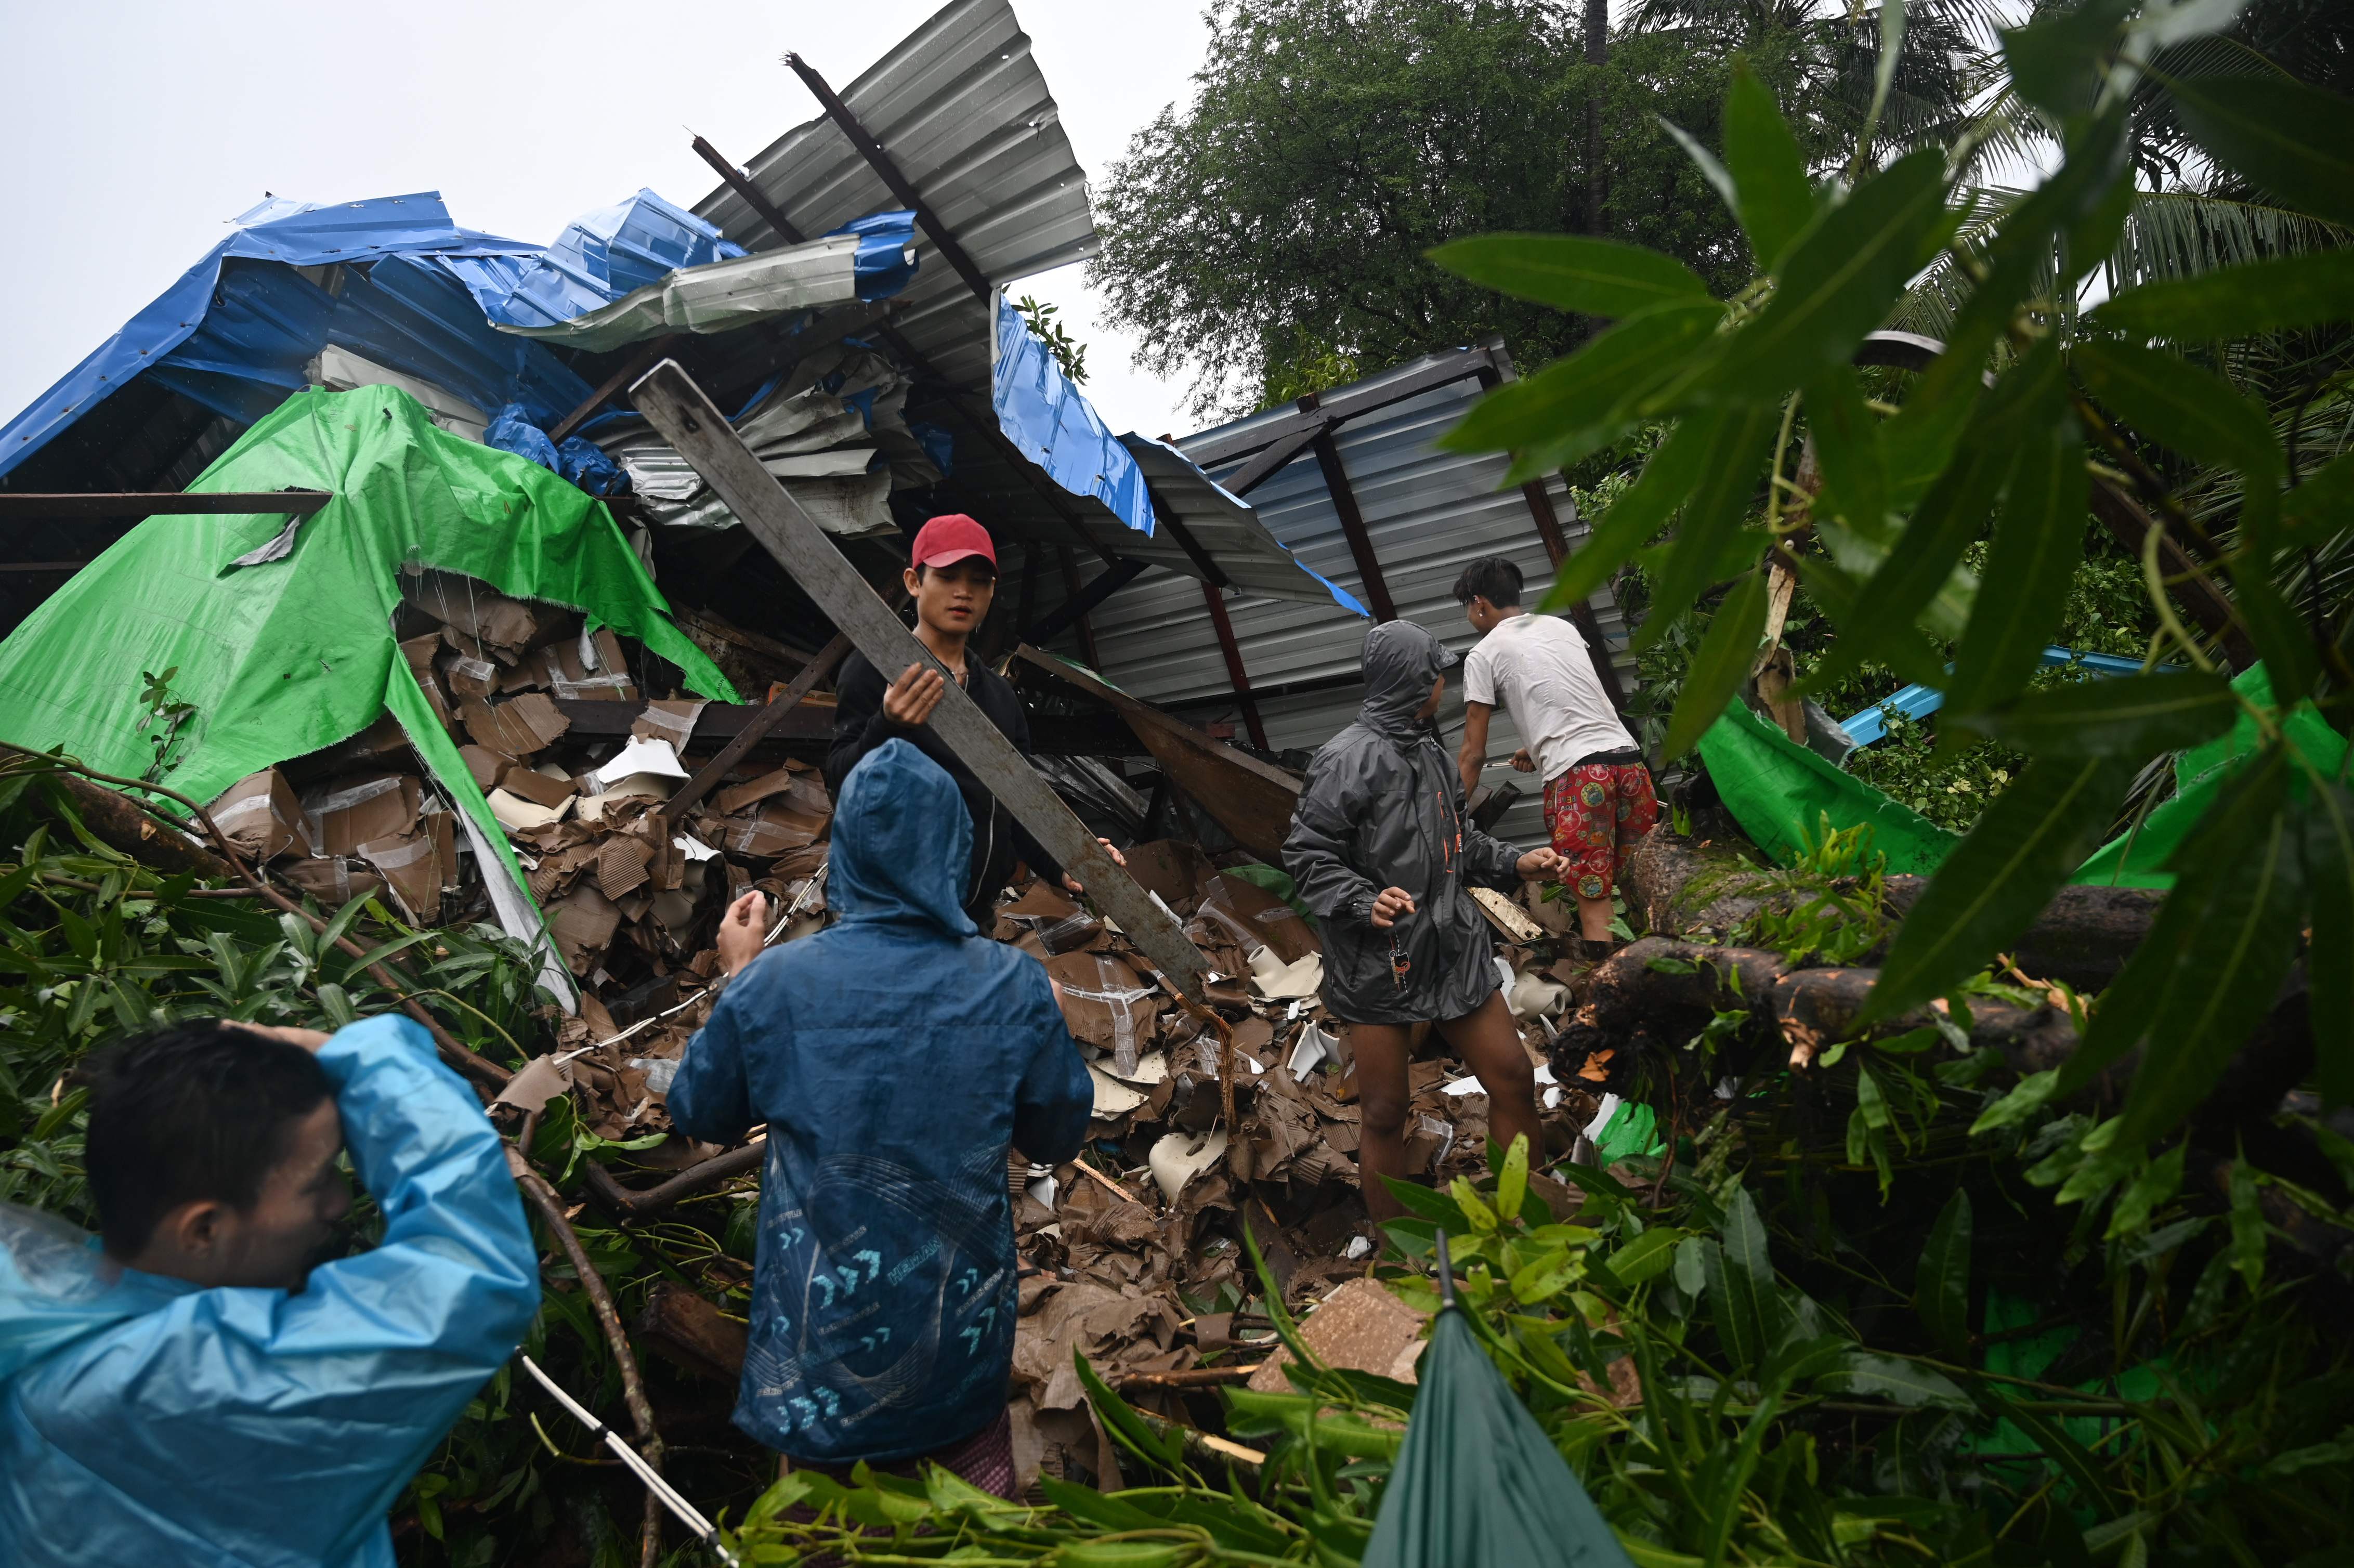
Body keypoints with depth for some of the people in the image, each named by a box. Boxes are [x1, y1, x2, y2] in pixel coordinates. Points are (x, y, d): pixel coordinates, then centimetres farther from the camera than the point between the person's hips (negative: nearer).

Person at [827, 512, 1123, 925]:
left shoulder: (1001, 695, 18)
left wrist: (1058, 865, -1)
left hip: (976, 913, 7)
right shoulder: (875, 670, -2)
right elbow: (843, 782, -10)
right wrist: (887, 726, -30)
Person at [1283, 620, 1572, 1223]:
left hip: (1454, 950, 7)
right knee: (1384, 1115, 6)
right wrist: (1364, 904, -28)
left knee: (1514, 1080, 11)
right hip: (1379, 964, -7)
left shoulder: (1429, 753, 10)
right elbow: (1306, 855, -15)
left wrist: (1514, 863, 13)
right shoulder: (1349, 759, -15)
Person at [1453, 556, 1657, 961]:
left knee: (1593, 902, -5)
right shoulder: (1563, 627, 22)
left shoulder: (1483, 655, 6)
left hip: (1575, 774, -6)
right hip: (1627, 757, 6)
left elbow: (1474, 753, 6)